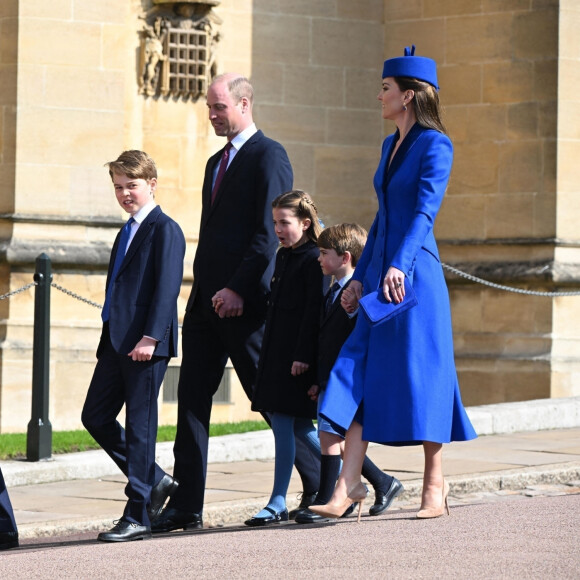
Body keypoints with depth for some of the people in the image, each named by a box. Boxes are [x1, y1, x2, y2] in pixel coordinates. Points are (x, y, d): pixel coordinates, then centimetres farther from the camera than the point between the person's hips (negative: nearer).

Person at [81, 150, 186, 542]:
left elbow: (167, 287, -16)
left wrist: (150, 337, -23)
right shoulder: (129, 231, 20)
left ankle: (138, 517, 0)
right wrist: (111, 338, 19)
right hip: (117, 343, 9)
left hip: (145, 345, -9)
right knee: (95, 417, 8)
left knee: (139, 427, -5)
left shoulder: (165, 230, -8)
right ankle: (155, 481, 20)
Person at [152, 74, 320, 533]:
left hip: (244, 304, -8)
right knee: (192, 400, 2)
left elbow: (269, 233, -15)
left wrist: (238, 289, -20)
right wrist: (204, 290, 13)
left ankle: (323, 486, 10)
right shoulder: (217, 162, 21)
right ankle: (186, 506, 3)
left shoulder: (268, 156, -8)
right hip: (207, 301, 9)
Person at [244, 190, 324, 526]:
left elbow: (314, 310, -16)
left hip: (298, 357, -9)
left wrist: (302, 356, -20)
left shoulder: (313, 259, -11)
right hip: (278, 353, 9)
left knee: (284, 421, -10)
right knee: (297, 425, 10)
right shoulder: (284, 257, 17)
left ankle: (278, 504, -8)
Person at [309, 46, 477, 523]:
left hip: (415, 275, -8)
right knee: (360, 374, -2)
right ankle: (349, 485, -5)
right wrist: (361, 276, 20)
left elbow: (425, 211, -20)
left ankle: (435, 488, 7)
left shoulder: (435, 145, -8)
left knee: (421, 375, -3)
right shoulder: (391, 146, 17)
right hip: (380, 275, 8)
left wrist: (399, 266, -31)